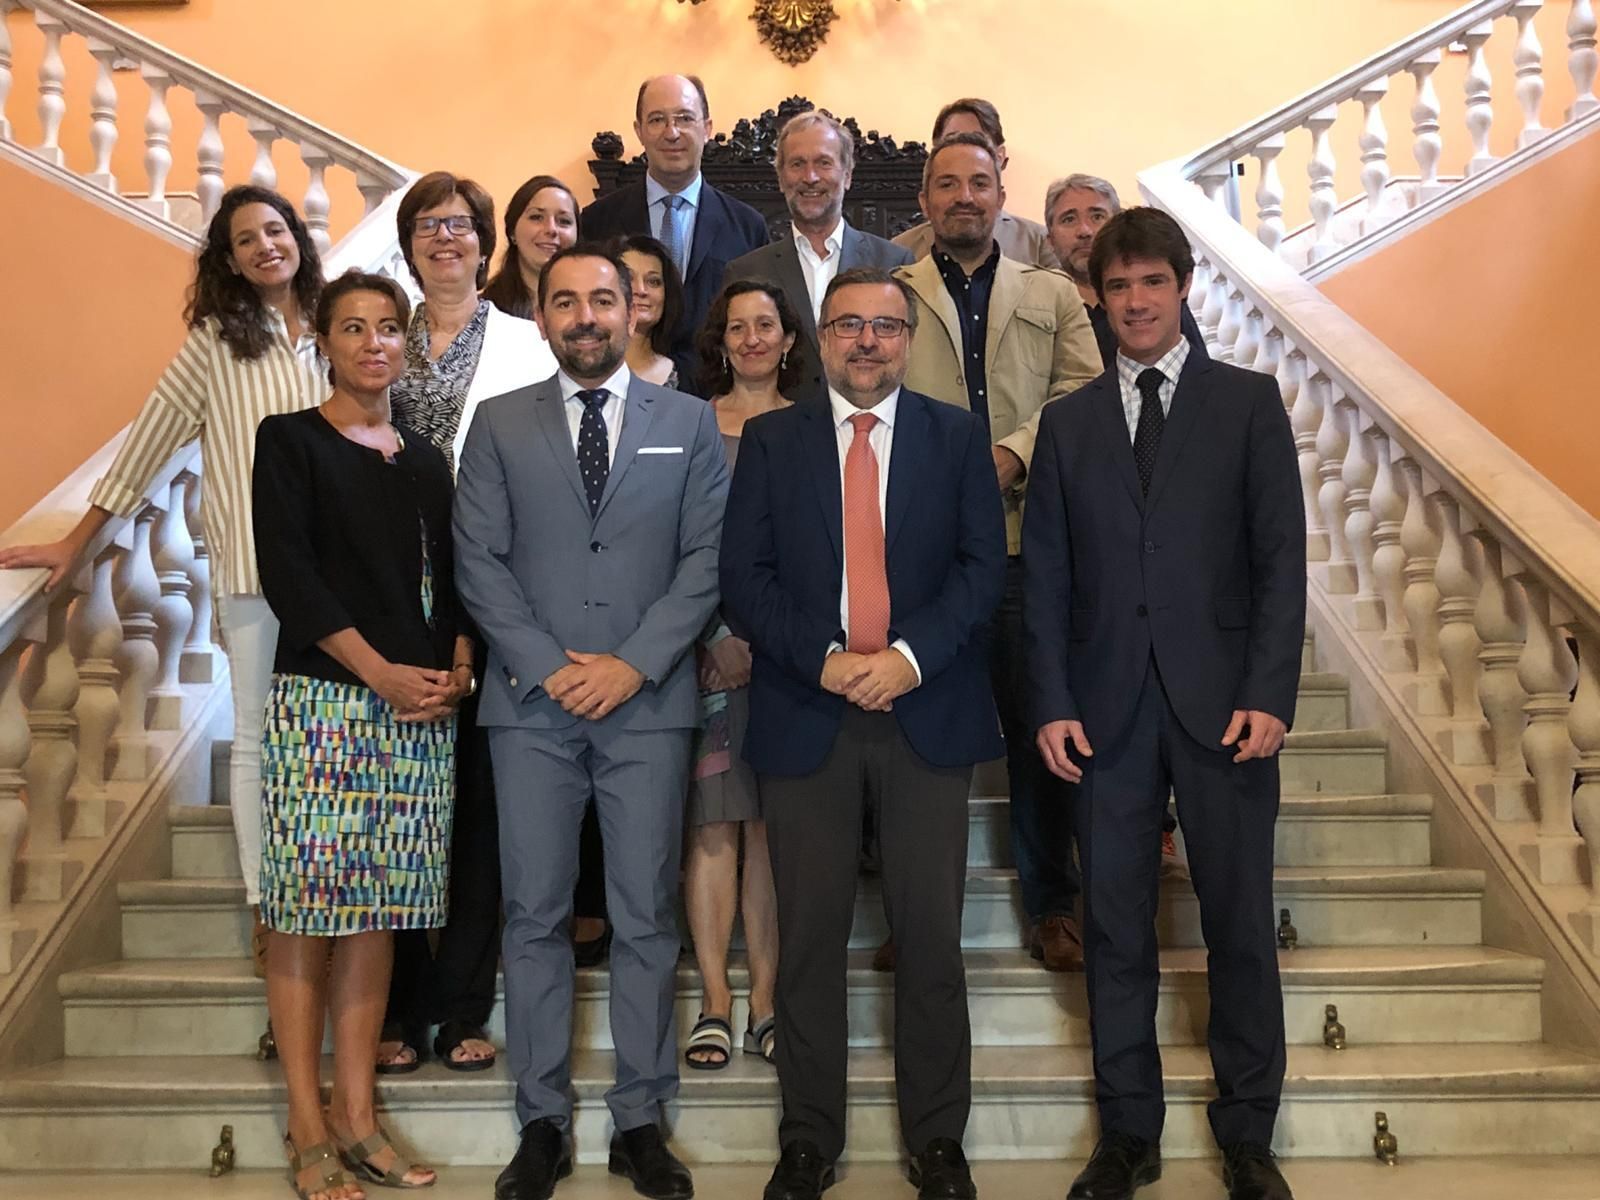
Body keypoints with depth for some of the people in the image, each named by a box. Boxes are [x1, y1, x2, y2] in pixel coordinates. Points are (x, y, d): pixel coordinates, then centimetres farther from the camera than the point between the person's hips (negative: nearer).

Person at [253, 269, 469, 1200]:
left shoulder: (427, 462, 17)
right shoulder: (290, 441, 3)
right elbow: (287, 573, -7)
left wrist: (456, 669, -3)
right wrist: (381, 673, -14)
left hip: (423, 709, 4)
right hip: (321, 701, -4)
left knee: (377, 911, 6)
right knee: (305, 913, -3)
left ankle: (357, 1113, 14)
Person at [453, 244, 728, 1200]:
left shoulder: (690, 423, 8)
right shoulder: (500, 424, 9)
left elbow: (707, 558, 1)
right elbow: (479, 559, 2)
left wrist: (633, 664, -10)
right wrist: (548, 666, -9)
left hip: (649, 701, 0)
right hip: (532, 702, 1)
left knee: (648, 917, 5)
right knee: (536, 916, 5)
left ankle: (641, 1121, 17)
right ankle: (544, 1122, 17)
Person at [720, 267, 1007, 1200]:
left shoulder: (958, 437, 9)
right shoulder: (772, 441, 9)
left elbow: (983, 564, 1)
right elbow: (744, 576, 1)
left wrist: (910, 655, -13)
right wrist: (825, 660, -12)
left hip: (927, 710, 0)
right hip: (806, 714, 0)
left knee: (931, 935, 4)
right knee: (810, 937, 6)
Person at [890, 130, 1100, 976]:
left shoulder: (1053, 296, 17)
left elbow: (1083, 396, 4)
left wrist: (1013, 455, -13)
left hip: (1026, 535, 1)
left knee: (1039, 724, 3)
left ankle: (1050, 904, 17)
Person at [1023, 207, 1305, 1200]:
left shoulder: (1249, 403, 6)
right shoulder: (1069, 423, 12)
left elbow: (1282, 557, 0)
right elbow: (1046, 577, 7)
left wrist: (1268, 694, -9)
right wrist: (1053, 701, -2)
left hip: (1222, 702, -1)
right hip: (1108, 708, 2)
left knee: (1241, 925, 6)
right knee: (1116, 930, 7)